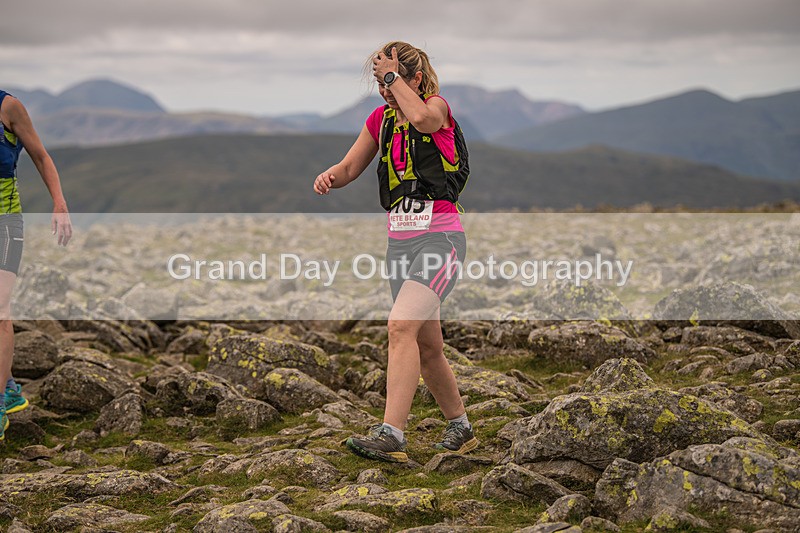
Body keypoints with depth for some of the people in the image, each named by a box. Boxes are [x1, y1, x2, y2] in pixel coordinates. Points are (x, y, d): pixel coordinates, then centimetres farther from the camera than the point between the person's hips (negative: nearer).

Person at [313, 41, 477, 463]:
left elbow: (420, 117, -29)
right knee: (427, 346, 12)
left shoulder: (438, 106, -5)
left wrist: (393, 75, -15)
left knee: (401, 326, -24)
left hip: (440, 235, -7)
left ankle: (390, 436, -28)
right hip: (399, 240, 7)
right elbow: (349, 168, 15)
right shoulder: (380, 118, 13)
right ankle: (460, 429, 29)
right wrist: (329, 177, -8)